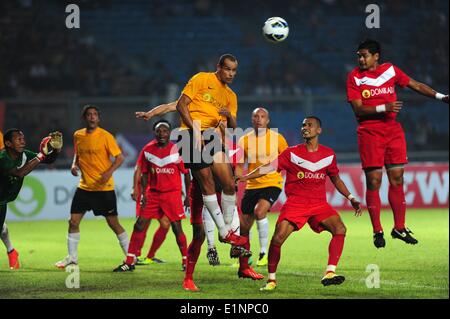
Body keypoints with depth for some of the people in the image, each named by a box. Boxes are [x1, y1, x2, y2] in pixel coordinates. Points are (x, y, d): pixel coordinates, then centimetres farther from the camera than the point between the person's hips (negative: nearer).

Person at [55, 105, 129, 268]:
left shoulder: (105, 136, -9)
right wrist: (74, 165, -1)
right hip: (84, 186, 5)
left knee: (113, 223, -1)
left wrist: (109, 172, -24)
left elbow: (120, 158, -8)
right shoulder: (78, 135, 5)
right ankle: (72, 257, 14)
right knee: (73, 221, 0)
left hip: (104, 187, -5)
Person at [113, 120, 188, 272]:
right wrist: (143, 194, 3)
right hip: (153, 193, 3)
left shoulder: (177, 150, -7)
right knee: (139, 225, -1)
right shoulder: (147, 150, 2)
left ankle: (185, 261, 10)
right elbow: (145, 174, 10)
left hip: (172, 193, -3)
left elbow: (186, 173, 0)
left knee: (176, 227, -4)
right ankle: (129, 262, 3)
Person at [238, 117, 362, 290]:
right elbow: (269, 167, -4)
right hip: (295, 203, -2)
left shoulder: (329, 154, 9)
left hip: (319, 204, 2)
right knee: (278, 237, -18)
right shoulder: (292, 153, 1)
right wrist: (244, 177, -14)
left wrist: (351, 198, 14)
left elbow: (336, 180, 21)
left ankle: (330, 273, -24)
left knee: (340, 229, -22)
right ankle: (271, 279, 0)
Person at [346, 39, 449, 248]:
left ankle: (399, 228, 13)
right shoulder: (355, 77, -3)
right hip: (369, 134, -3)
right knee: (373, 181, -4)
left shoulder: (390, 70, 6)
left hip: (393, 131, 3)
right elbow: (358, 109, -10)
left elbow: (415, 85, 15)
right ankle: (377, 231, 3)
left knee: (397, 179, 4)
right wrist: (384, 108, -21)